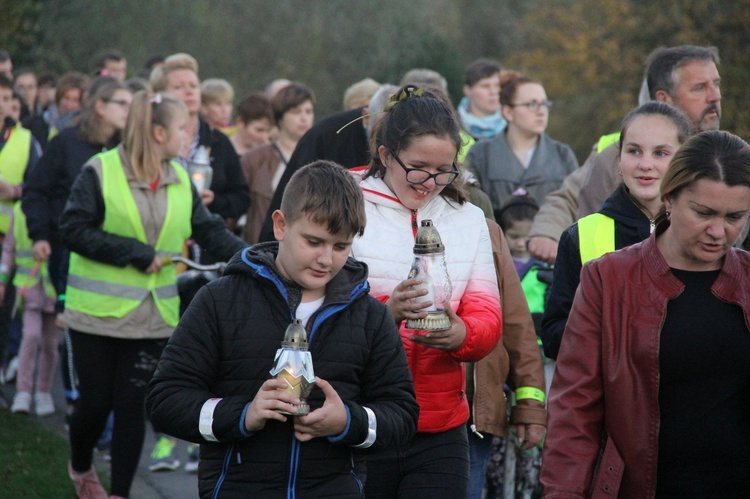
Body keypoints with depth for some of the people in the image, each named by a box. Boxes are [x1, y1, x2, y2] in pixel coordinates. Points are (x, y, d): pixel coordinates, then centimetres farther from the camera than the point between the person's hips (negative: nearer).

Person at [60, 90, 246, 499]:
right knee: (95, 403, 5)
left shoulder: (181, 181, 6)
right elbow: (73, 229, -15)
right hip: (99, 312, -4)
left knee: (134, 407, 3)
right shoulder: (101, 171, -10)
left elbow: (211, 231, 5)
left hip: (153, 317, 4)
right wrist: (137, 253, -17)